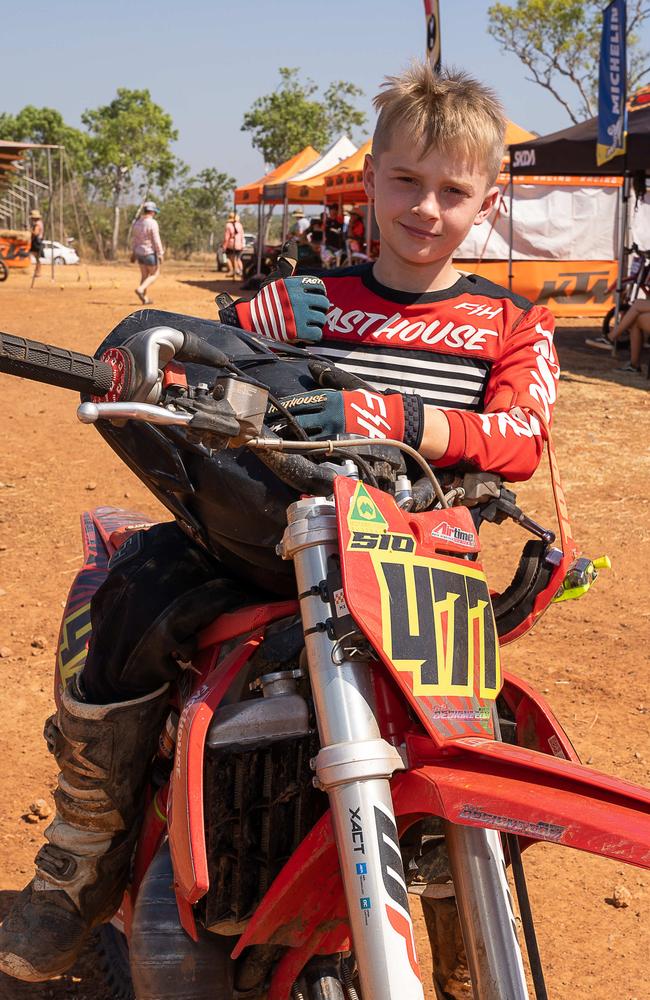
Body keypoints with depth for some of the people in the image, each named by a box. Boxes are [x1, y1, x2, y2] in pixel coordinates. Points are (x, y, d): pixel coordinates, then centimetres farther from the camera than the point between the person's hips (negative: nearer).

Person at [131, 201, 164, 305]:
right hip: (150, 253, -7)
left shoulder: (137, 223, 6)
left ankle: (145, 298, 12)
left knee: (144, 276, 14)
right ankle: (140, 289, -14)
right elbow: (156, 240, -19)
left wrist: (133, 253, 18)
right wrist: (160, 254, -15)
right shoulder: (152, 223, -17)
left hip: (140, 253, 7)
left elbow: (134, 239, 11)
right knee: (155, 275, 5)